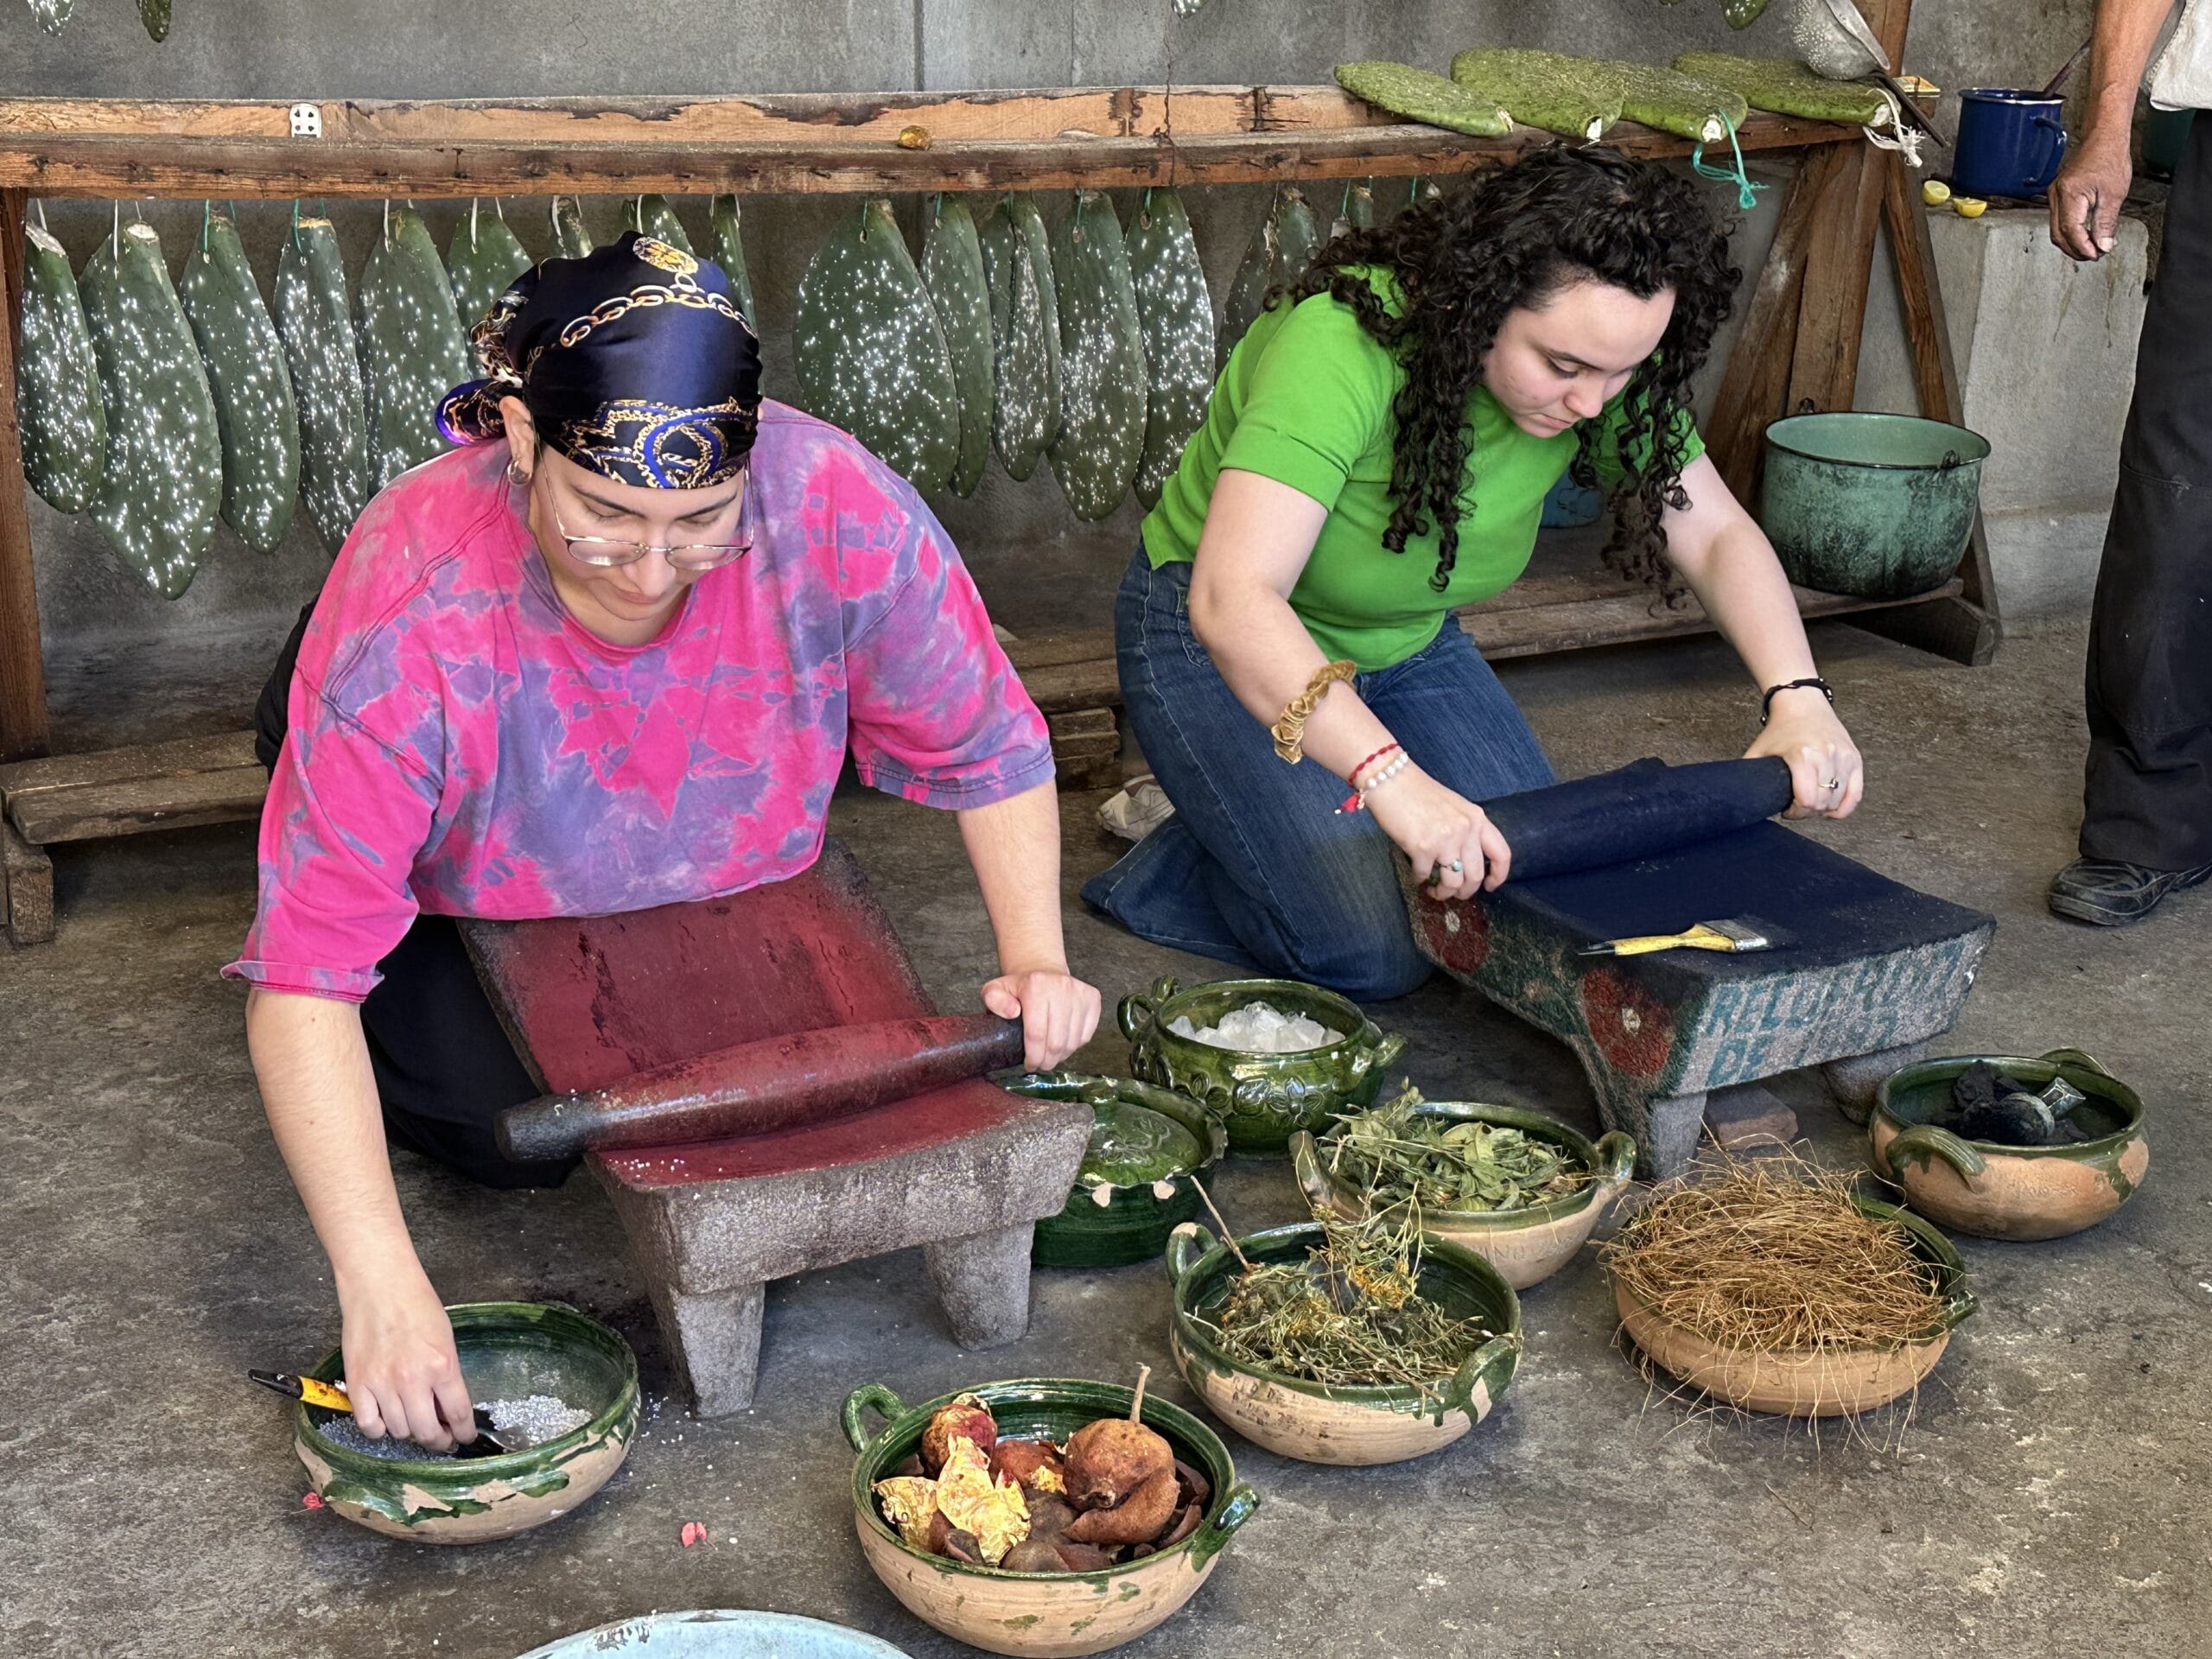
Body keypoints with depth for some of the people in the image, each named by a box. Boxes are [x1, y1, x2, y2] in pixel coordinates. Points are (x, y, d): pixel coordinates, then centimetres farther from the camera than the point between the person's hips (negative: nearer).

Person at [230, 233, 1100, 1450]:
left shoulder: (837, 508, -36)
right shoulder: (410, 610, -42)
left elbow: (988, 745, -19)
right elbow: (303, 977, -41)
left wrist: (1034, 960, -31)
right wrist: (382, 1284, -50)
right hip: (467, 895, -2)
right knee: (510, 1134, -17)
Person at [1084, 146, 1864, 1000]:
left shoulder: (1600, 371, -17)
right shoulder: (1343, 345, -36)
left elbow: (1719, 535, -7)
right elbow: (1233, 598, -44)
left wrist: (1798, 698, -24)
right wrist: (1388, 774, -54)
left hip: (1407, 644, 7)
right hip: (1226, 642, -6)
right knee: (1374, 952, -20)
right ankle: (1167, 867, 8)